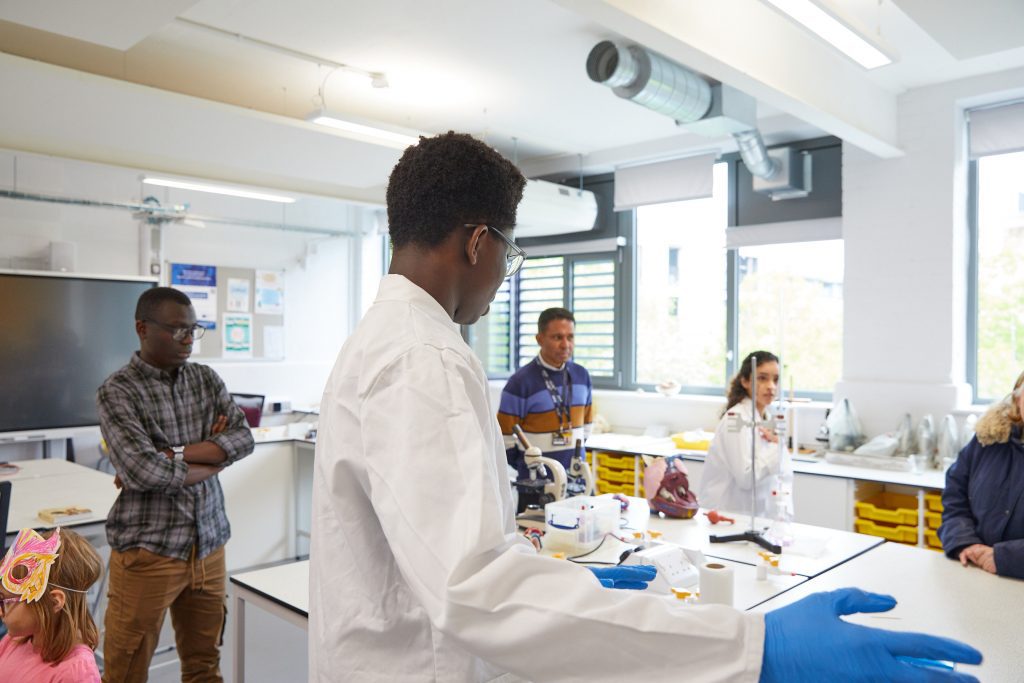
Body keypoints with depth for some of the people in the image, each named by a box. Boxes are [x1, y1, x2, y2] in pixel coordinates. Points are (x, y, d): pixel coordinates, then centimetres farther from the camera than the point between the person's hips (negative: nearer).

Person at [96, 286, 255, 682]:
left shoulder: (206, 380, 7)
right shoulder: (117, 392, -8)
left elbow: (243, 438, -5)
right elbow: (142, 472, -21)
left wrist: (173, 454, -15)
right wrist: (212, 459, -8)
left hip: (209, 545, 5)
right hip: (148, 551, -4)